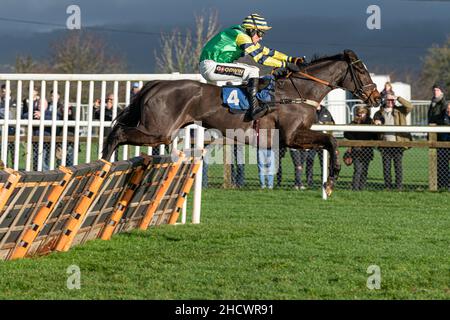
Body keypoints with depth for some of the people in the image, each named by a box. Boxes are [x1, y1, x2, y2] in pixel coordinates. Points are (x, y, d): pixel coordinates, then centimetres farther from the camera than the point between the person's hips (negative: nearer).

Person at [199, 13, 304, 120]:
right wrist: (285, 64, -17)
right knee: (253, 72, -17)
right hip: (210, 67, -11)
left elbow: (266, 51, 17)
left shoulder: (248, 37, 15)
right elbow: (260, 57, -18)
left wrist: (291, 59, 11)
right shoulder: (241, 36, -15)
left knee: (254, 71, 13)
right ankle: (254, 109, -22)